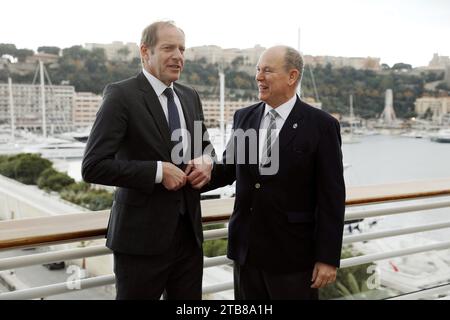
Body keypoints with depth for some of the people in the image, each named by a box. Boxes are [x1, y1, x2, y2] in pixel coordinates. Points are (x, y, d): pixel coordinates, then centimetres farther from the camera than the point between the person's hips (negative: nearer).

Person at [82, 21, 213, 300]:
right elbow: (93, 166, -17)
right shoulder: (121, 95, -11)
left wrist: (206, 163, -1)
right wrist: (158, 171, -20)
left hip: (189, 232, 6)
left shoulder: (190, 96, 9)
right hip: (142, 235, -6)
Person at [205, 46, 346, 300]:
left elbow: (332, 197, -10)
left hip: (292, 252, -4)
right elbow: (227, 168, 12)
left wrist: (328, 257, -11)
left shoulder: (321, 125, -9)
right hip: (246, 249, 5)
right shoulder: (244, 117, 6)